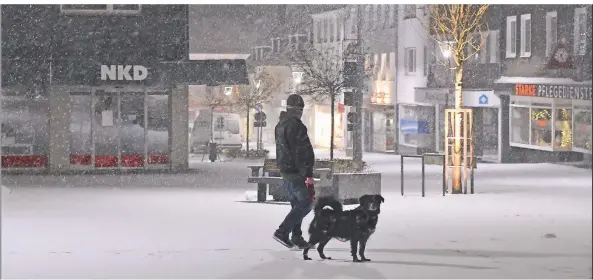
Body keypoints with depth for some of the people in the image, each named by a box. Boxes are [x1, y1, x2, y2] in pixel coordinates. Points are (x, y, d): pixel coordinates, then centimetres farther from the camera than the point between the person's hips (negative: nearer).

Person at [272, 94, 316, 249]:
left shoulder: (280, 125, 12)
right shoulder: (297, 126, -18)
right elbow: (305, 153, -20)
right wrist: (308, 175, -20)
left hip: (284, 170, 9)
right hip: (296, 171, -9)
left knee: (296, 203, 16)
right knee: (305, 203, -4)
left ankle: (297, 238, 15)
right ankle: (282, 232, -10)